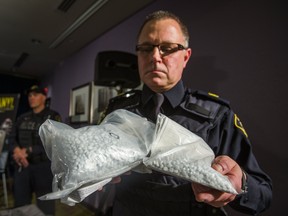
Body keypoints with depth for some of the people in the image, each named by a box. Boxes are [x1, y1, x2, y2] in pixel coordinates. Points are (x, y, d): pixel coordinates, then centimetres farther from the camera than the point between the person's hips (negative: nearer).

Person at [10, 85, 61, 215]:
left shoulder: (53, 116, -4)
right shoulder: (22, 118, 11)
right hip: (22, 166, 4)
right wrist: (16, 150, -16)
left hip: (44, 167, -4)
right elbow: (13, 139, 6)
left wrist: (28, 151, -16)